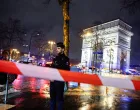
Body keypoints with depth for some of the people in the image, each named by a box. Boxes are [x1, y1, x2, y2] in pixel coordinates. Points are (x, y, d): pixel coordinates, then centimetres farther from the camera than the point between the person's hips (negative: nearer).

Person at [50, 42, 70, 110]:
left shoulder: (65, 59, -6)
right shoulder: (55, 58, 15)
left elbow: (66, 71, -12)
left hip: (59, 81, -6)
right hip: (52, 81, 7)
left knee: (59, 98, 1)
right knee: (52, 97, 16)